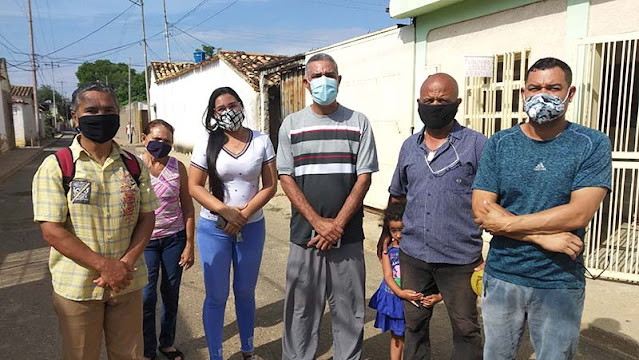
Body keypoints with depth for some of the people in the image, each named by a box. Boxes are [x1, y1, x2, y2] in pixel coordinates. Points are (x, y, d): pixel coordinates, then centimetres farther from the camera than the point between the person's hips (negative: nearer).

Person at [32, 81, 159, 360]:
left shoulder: (133, 165, 2)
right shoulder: (55, 167, -8)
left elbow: (147, 217, 3)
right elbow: (52, 231, -12)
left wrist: (127, 263, -13)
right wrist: (105, 266, -19)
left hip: (128, 283, 3)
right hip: (77, 286, -2)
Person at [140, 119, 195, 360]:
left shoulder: (177, 167, -2)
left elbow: (188, 208, 1)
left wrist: (189, 245, -1)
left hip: (174, 238, 1)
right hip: (145, 240, -1)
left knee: (171, 293, 13)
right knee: (147, 296, 4)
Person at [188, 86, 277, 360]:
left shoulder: (261, 141, -1)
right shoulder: (207, 145, -4)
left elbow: (270, 186, -3)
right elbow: (194, 186, -5)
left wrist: (243, 214, -14)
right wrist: (225, 210, -18)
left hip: (252, 227, 2)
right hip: (214, 228, -1)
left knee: (245, 292, 17)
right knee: (217, 296, 8)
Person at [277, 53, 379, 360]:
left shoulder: (358, 122, 4)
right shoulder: (292, 124, 6)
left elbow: (364, 177, -1)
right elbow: (286, 178, 0)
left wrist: (338, 224, -11)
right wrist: (318, 222, -10)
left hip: (348, 235, 0)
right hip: (305, 234, 1)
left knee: (348, 309, 8)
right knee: (301, 308, 10)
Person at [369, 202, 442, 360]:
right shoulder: (388, 250, -3)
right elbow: (388, 276, -10)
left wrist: (438, 295, -26)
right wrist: (401, 293, -26)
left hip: (413, 299, -3)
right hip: (392, 298, 3)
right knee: (396, 336, 20)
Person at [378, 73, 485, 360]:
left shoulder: (476, 145, -7)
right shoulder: (409, 146, 7)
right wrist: (386, 232, 17)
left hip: (460, 259, -4)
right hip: (412, 255, 4)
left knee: (465, 329, 12)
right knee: (414, 324, 17)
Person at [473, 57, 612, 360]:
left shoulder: (593, 145, -5)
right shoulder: (499, 144, -1)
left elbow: (579, 213, -17)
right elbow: (481, 211, -9)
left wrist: (507, 223, -14)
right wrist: (542, 237, -17)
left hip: (561, 284, -1)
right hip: (501, 277, 2)